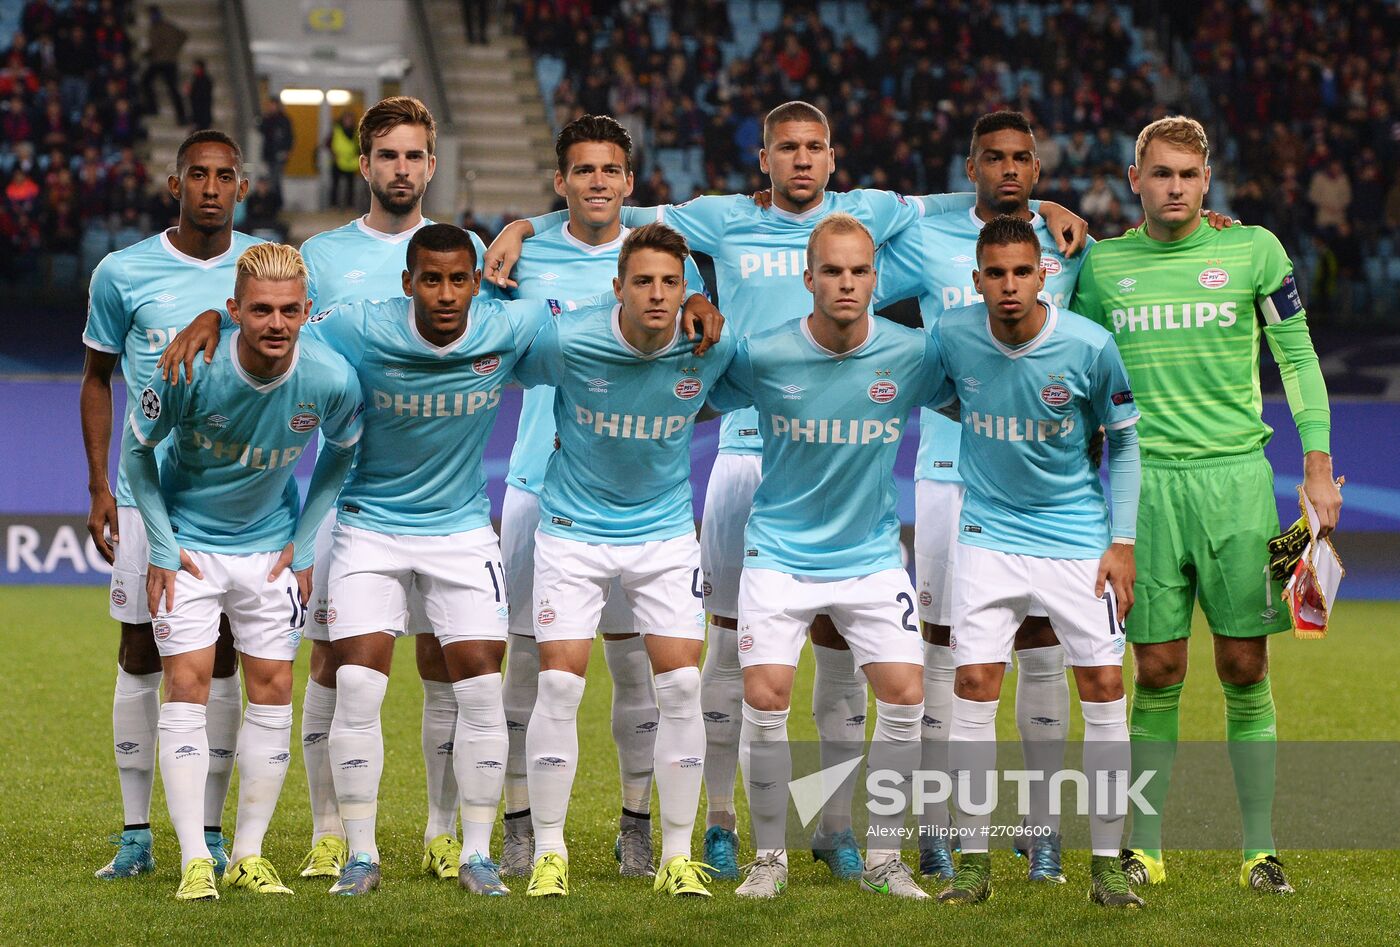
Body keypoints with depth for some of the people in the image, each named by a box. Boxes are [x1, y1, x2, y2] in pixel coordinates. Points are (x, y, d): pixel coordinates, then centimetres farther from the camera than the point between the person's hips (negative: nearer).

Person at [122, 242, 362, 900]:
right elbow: (136, 450, -8)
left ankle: (249, 855, 9)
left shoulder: (331, 380, -20)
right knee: (187, 681, -10)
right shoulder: (191, 370, -26)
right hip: (187, 542, -2)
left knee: (273, 687, 0)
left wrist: (303, 543, 0)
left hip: (270, 544, 2)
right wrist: (162, 548, -9)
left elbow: (343, 451, 3)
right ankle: (194, 862, -9)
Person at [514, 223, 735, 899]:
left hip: (666, 532, 2)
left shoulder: (710, 347, -13)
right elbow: (508, 370, 2)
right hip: (574, 531, -2)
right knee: (559, 685, -9)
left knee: (681, 686, -5)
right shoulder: (567, 341, -19)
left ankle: (677, 857, 6)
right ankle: (549, 853, 5)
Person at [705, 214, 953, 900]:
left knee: (905, 696, -8)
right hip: (780, 554, -1)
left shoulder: (912, 354, -8)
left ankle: (883, 857, 8)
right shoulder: (762, 356, -12)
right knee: (765, 699, -12)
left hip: (872, 555, 2)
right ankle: (769, 857, 7)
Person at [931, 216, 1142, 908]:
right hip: (989, 533, 1)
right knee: (974, 683, -6)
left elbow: (1124, 440, -1)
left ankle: (1107, 864, 6)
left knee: (1103, 685, -4)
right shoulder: (953, 335, -10)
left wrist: (1123, 542, -4)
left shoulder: (1090, 347, -14)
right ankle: (974, 862, 3)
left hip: (1077, 534, -1)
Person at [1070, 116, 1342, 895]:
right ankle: (1146, 847, 8)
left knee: (1245, 668, -1)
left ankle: (1261, 848, 6)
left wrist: (1319, 469, 1)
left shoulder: (1253, 250, 3)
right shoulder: (1102, 265, 8)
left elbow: (1298, 357, 7)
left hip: (1236, 473, -1)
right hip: (1143, 480, 1)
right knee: (1158, 672, 0)